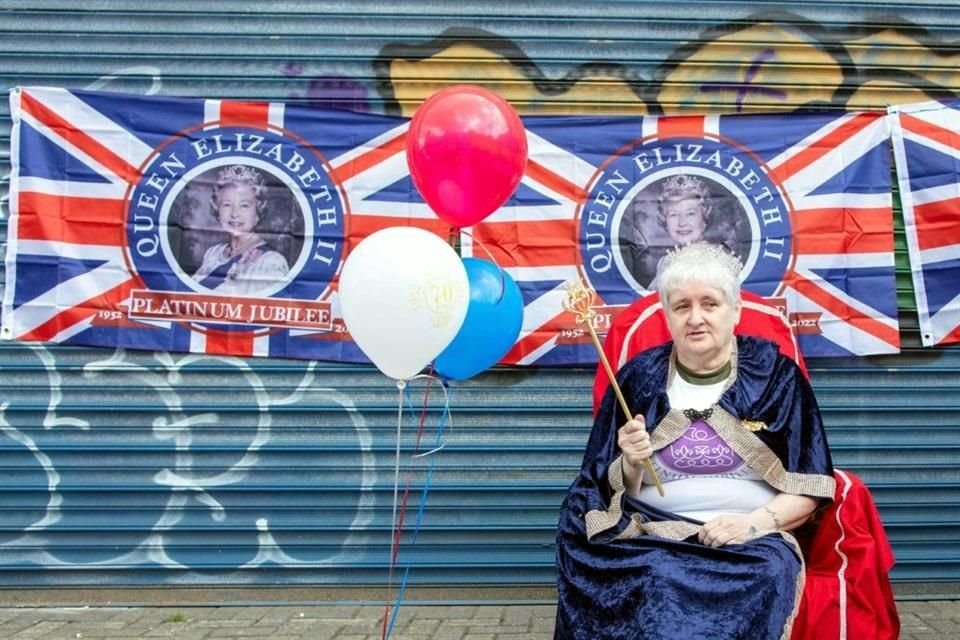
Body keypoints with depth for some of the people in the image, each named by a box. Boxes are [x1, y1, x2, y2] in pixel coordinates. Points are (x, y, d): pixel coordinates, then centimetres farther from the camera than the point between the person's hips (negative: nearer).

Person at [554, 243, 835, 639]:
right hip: (653, 534, 0)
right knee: (655, 583, -32)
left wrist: (756, 521, -13)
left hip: (752, 541, 0)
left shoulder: (775, 375, 5)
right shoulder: (639, 377, 7)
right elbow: (613, 491, 8)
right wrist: (632, 463, -13)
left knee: (762, 577, -32)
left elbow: (810, 487, 4)